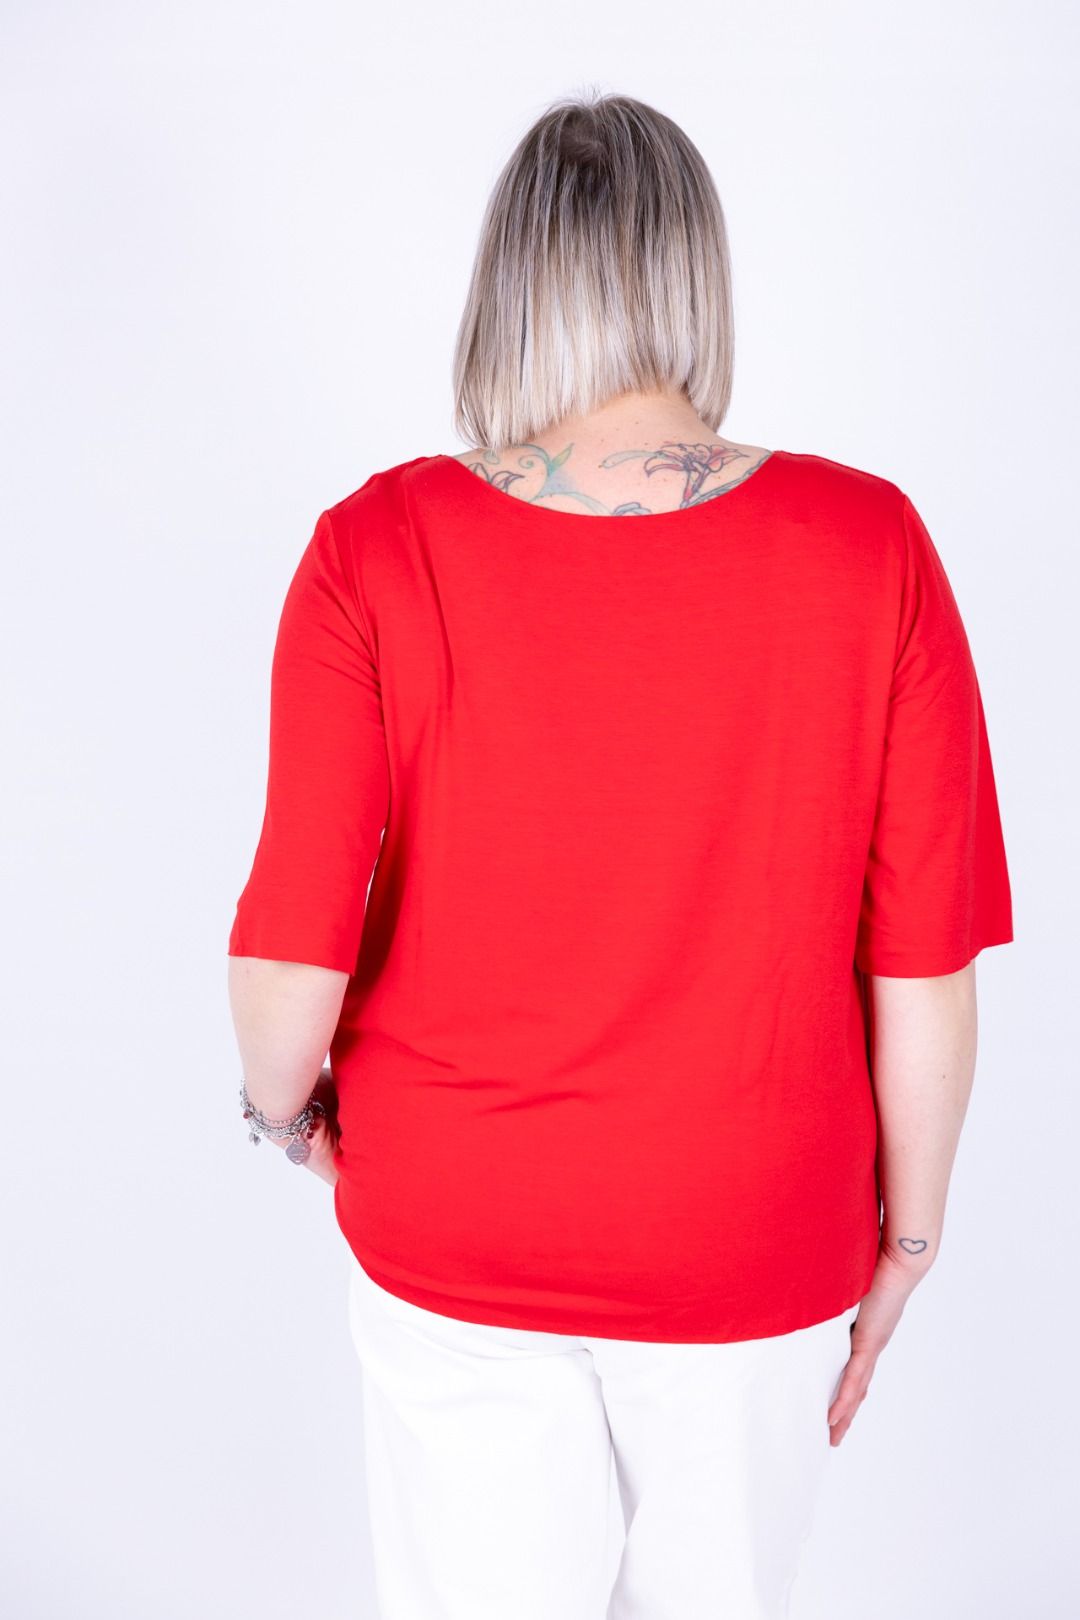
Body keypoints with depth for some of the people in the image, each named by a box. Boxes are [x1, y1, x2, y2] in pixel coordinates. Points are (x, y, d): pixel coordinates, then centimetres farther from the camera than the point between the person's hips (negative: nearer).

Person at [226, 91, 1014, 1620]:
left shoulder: (379, 547, -17)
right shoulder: (869, 547, -15)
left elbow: (295, 951, -18)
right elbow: (928, 963, -12)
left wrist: (284, 1101, 4)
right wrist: (906, 1236, 3)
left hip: (448, 1233, 0)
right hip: (754, 1250, 1)